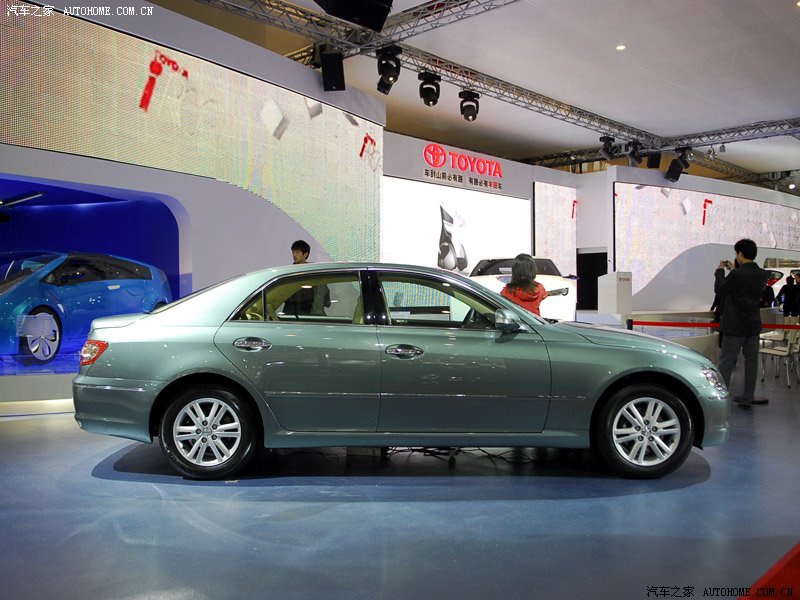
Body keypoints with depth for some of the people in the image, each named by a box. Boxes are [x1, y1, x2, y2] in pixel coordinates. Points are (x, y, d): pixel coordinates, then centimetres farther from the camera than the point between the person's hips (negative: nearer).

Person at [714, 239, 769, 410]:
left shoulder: (737, 275, -19)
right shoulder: (762, 274, 2)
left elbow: (719, 289, -7)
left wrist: (720, 271, 7)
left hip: (735, 326, -6)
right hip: (754, 325, 6)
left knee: (726, 361, -4)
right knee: (751, 361, 10)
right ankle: (747, 398, 16)